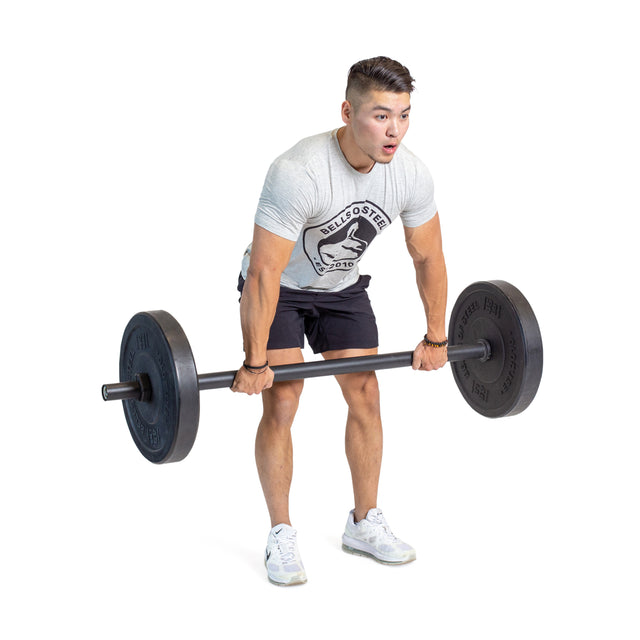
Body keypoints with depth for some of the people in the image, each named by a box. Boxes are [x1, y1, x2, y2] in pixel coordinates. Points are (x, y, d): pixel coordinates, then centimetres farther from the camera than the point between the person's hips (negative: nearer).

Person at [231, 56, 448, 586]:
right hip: (279, 288, -5)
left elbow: (429, 257, -5)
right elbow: (264, 273, -33)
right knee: (281, 403, -11)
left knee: (366, 396, 2)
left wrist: (436, 337, 1)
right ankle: (281, 536, 4)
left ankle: (365, 523, 18)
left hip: (341, 286, 5)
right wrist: (255, 362, -29)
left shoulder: (412, 175, -21)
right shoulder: (298, 173, -38)